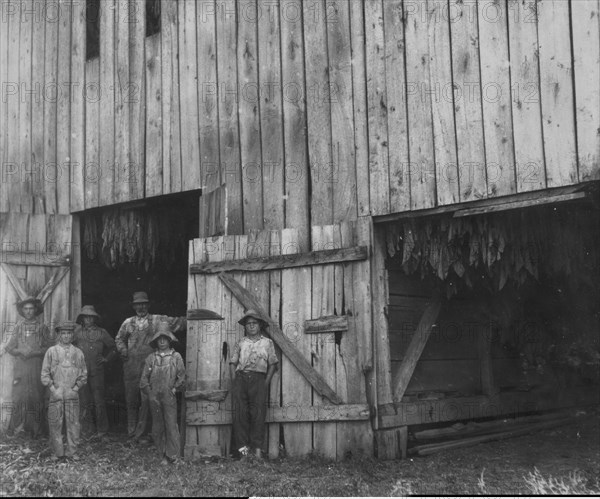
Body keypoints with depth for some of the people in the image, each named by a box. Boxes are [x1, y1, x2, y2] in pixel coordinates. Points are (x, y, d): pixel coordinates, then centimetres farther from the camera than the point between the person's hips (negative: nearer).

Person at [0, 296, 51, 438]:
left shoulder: (42, 327, 7)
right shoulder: (18, 326, 10)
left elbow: (48, 347, 4)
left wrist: (34, 353, -10)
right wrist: (20, 351, -10)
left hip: (36, 365, -1)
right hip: (20, 365, 1)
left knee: (36, 396, -2)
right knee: (19, 395, -5)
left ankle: (35, 429, 3)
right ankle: (18, 427, 0)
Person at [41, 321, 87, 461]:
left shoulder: (78, 353, 8)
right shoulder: (51, 351, 5)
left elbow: (84, 374, 12)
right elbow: (45, 373, 4)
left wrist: (76, 388, 0)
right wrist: (53, 389, -5)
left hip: (72, 395, 1)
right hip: (56, 395, -1)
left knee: (74, 424, 0)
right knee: (55, 424, 0)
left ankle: (71, 452, 10)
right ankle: (58, 453, 9)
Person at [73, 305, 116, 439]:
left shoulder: (102, 333, 6)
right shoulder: (77, 332, 6)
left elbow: (113, 348, 16)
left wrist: (106, 359, 5)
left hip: (97, 372, -1)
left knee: (99, 401, -2)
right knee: (84, 402, 5)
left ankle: (101, 430, 5)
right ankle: (86, 429, 15)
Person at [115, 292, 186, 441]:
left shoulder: (158, 320, 5)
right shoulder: (128, 322, 13)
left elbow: (178, 322, 2)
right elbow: (119, 338, 25)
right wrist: (123, 350, 7)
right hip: (130, 366, 2)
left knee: (146, 399, -6)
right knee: (131, 399, 7)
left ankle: (140, 431, 4)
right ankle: (131, 429, 21)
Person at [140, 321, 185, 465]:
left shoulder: (176, 357, 3)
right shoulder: (151, 358, 8)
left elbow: (181, 377, 5)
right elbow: (144, 379, 8)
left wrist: (174, 389, -5)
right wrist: (150, 394, 0)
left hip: (169, 397, -2)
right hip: (154, 398, 3)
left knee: (171, 424, -7)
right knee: (157, 426, 5)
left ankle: (173, 455, -1)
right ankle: (163, 454, 13)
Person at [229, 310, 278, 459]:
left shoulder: (267, 342, 13)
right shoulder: (241, 343, 17)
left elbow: (272, 364, 10)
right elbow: (233, 362, 15)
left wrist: (266, 382, 0)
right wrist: (235, 380, 2)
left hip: (258, 378, -1)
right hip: (241, 378, 2)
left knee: (258, 412, -9)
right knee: (239, 412, -7)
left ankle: (257, 448, -9)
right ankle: (243, 447, -6)